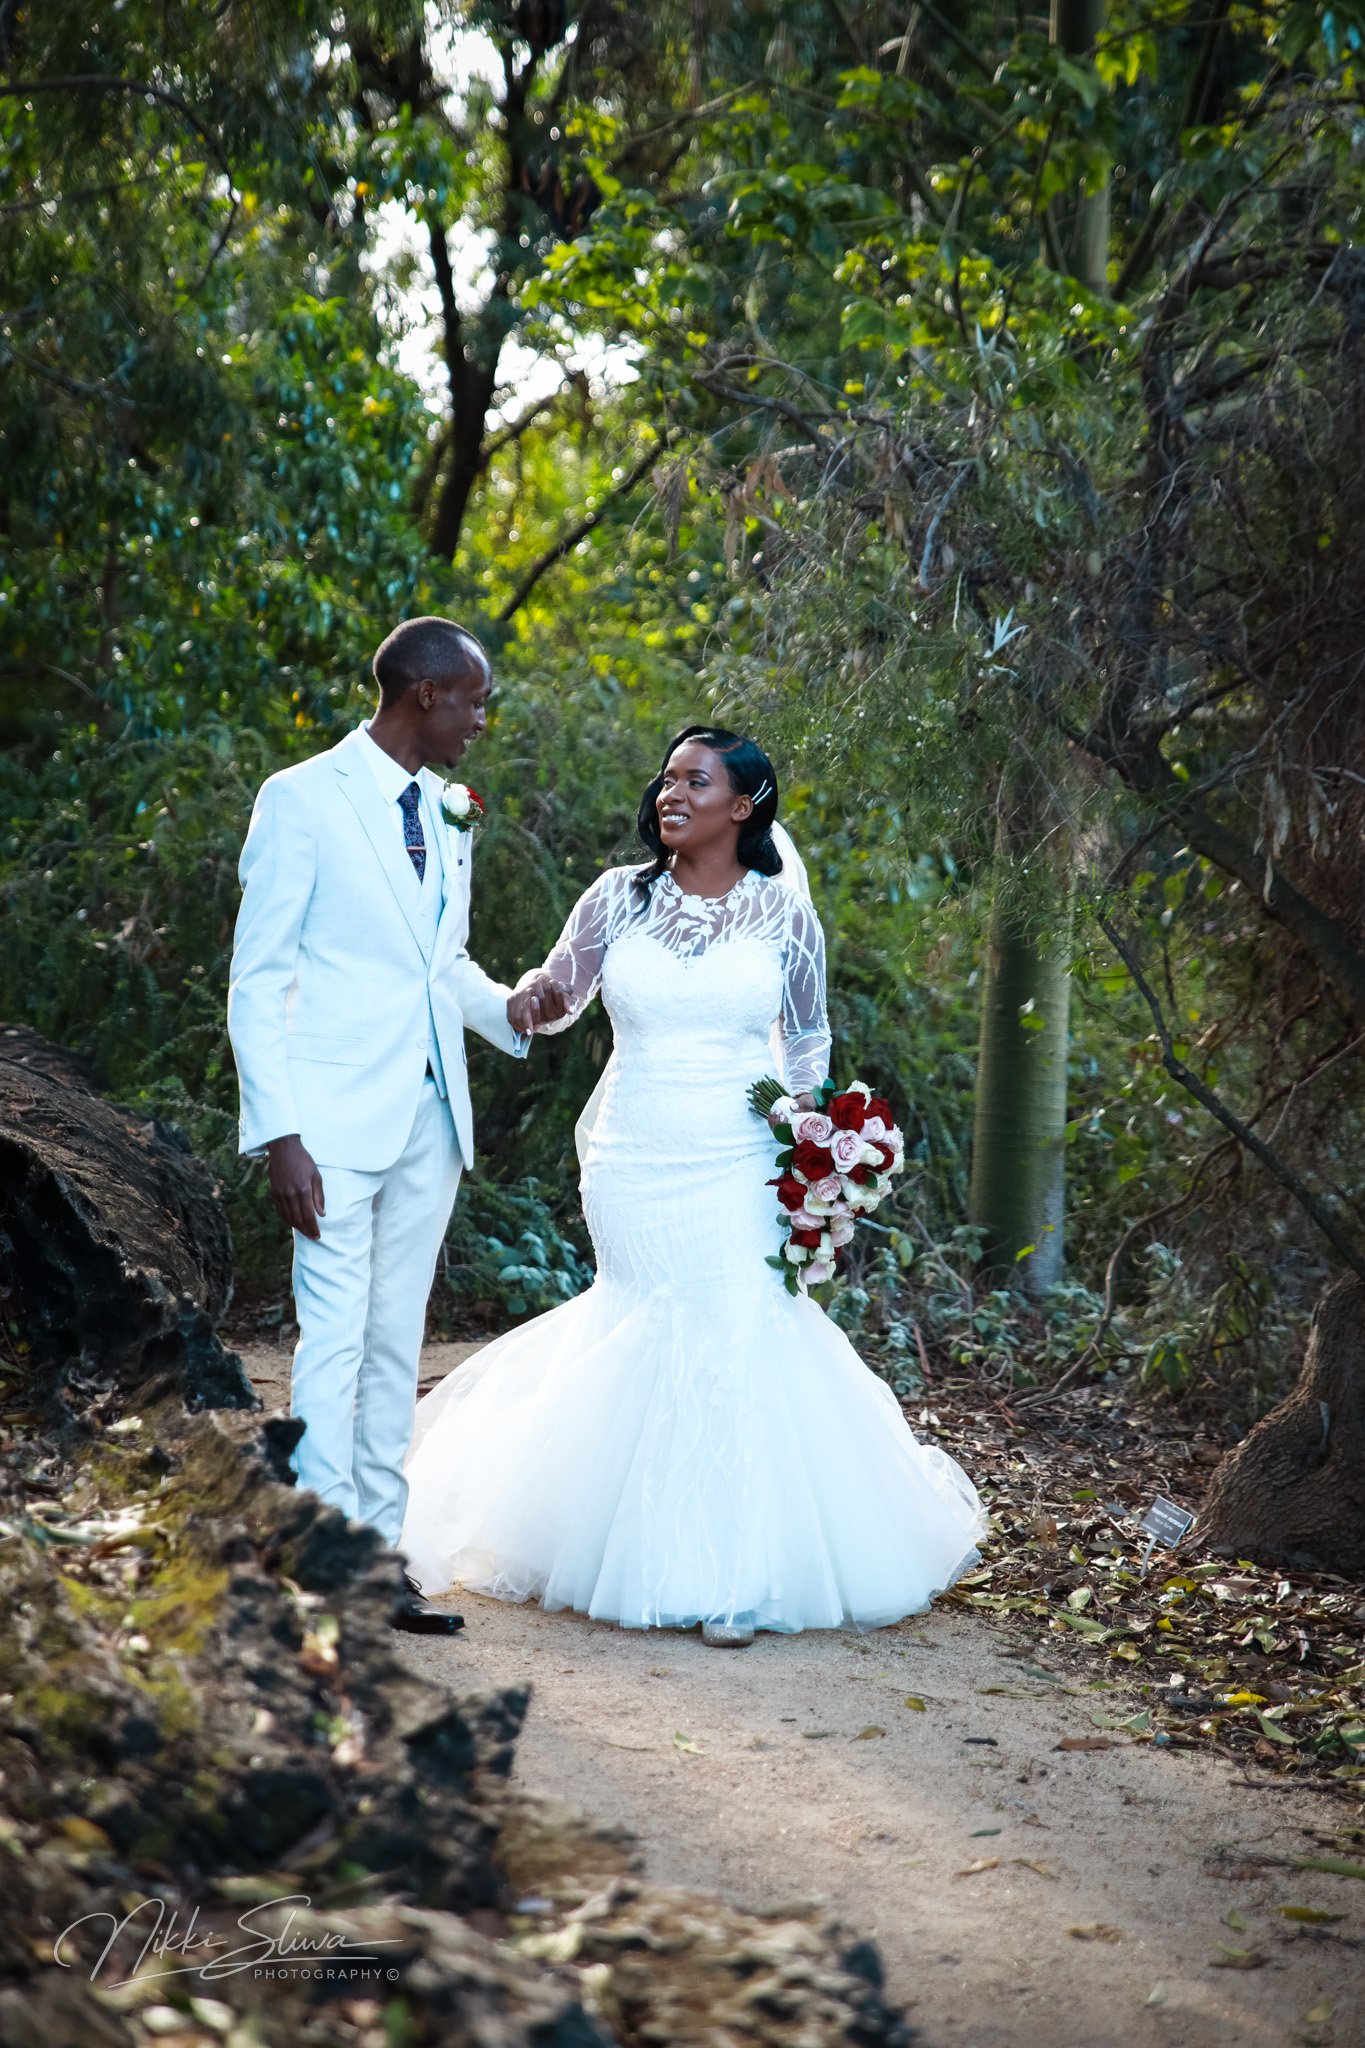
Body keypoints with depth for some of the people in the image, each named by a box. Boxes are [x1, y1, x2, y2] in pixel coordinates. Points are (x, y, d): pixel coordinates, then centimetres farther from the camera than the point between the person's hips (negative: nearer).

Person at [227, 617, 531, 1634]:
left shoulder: (449, 812, 12)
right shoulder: (302, 800, -8)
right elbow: (258, 980, -9)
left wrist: (509, 1009, 2)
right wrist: (280, 1136, -17)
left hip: (430, 1117, 7)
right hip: (337, 1119, -7)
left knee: (396, 1344, 10)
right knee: (335, 1339, -8)